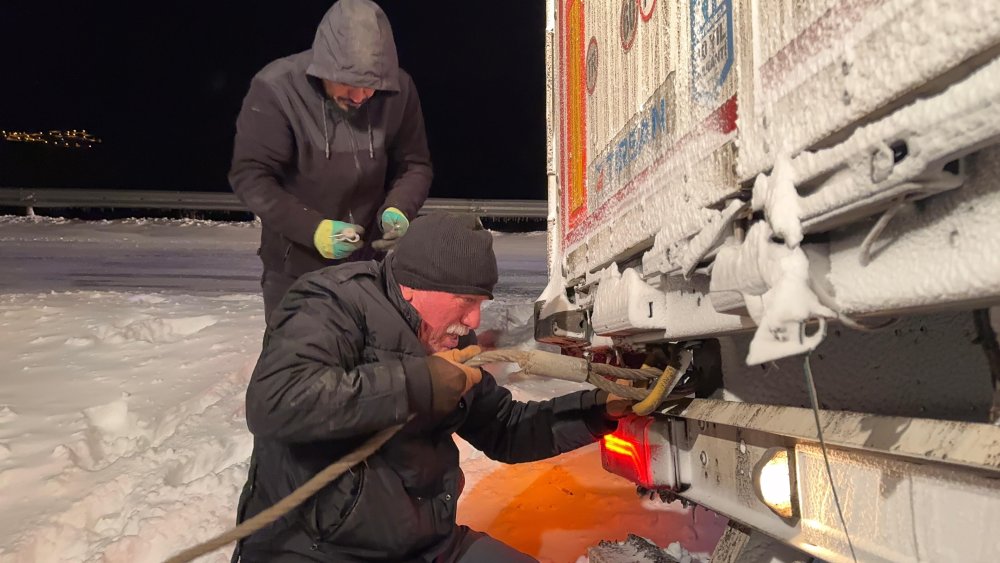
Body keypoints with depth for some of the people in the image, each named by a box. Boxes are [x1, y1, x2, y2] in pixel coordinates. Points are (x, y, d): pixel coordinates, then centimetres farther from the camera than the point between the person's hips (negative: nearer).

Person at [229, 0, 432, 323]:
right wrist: (313, 229, -27)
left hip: (366, 261, 3)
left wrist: (398, 209, -19)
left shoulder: (399, 90, -11)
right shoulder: (276, 89, -20)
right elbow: (250, 176, -17)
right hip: (295, 264, -2)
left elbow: (414, 164, 0)